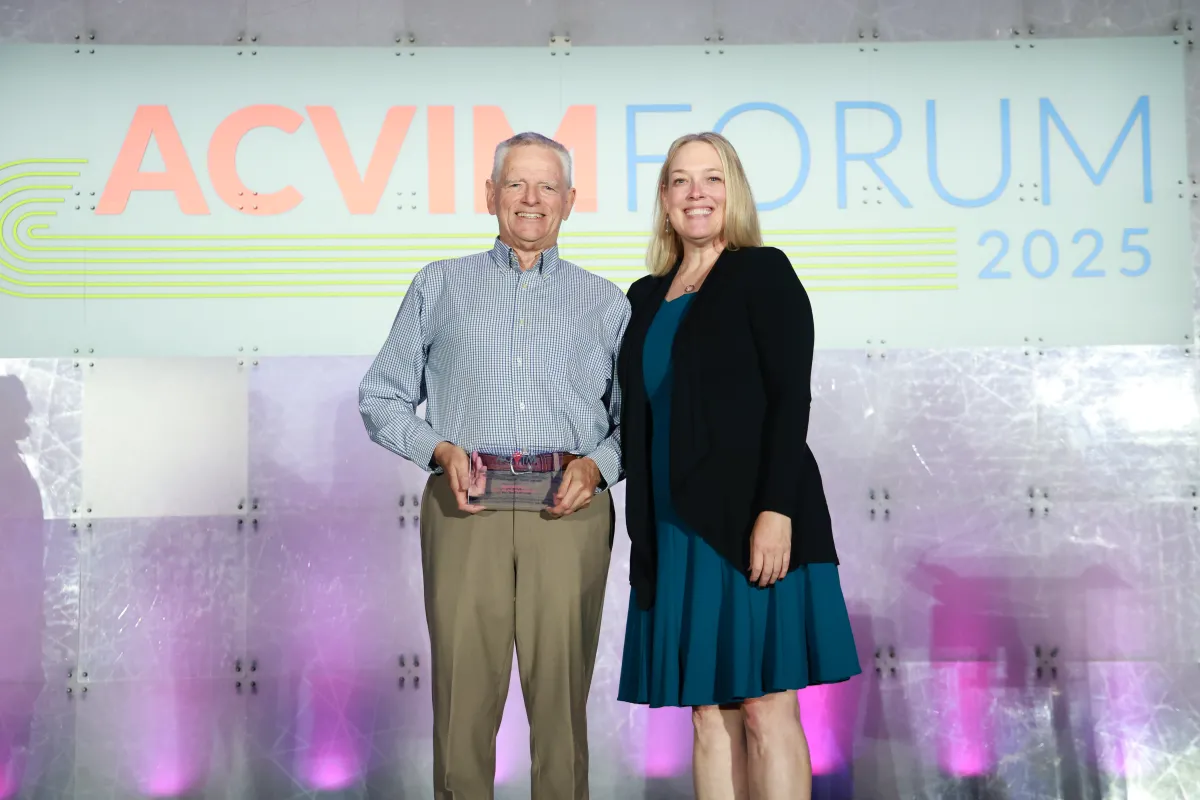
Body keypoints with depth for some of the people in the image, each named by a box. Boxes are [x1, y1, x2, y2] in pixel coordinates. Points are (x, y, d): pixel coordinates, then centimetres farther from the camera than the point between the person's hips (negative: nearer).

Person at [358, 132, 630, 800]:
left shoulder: (606, 303, 18)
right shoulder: (441, 287, 16)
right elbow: (381, 398, 14)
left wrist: (597, 465, -4)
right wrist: (441, 450, -3)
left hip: (568, 510, 0)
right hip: (466, 504, 0)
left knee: (562, 692, -2)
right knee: (464, 689, -3)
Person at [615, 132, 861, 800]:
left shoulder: (763, 272, 0)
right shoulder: (649, 297, 17)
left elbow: (791, 399, -9)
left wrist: (776, 511, -19)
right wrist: (644, 535, 13)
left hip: (750, 524, -6)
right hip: (678, 533, 6)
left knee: (766, 709, -5)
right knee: (708, 716, 7)